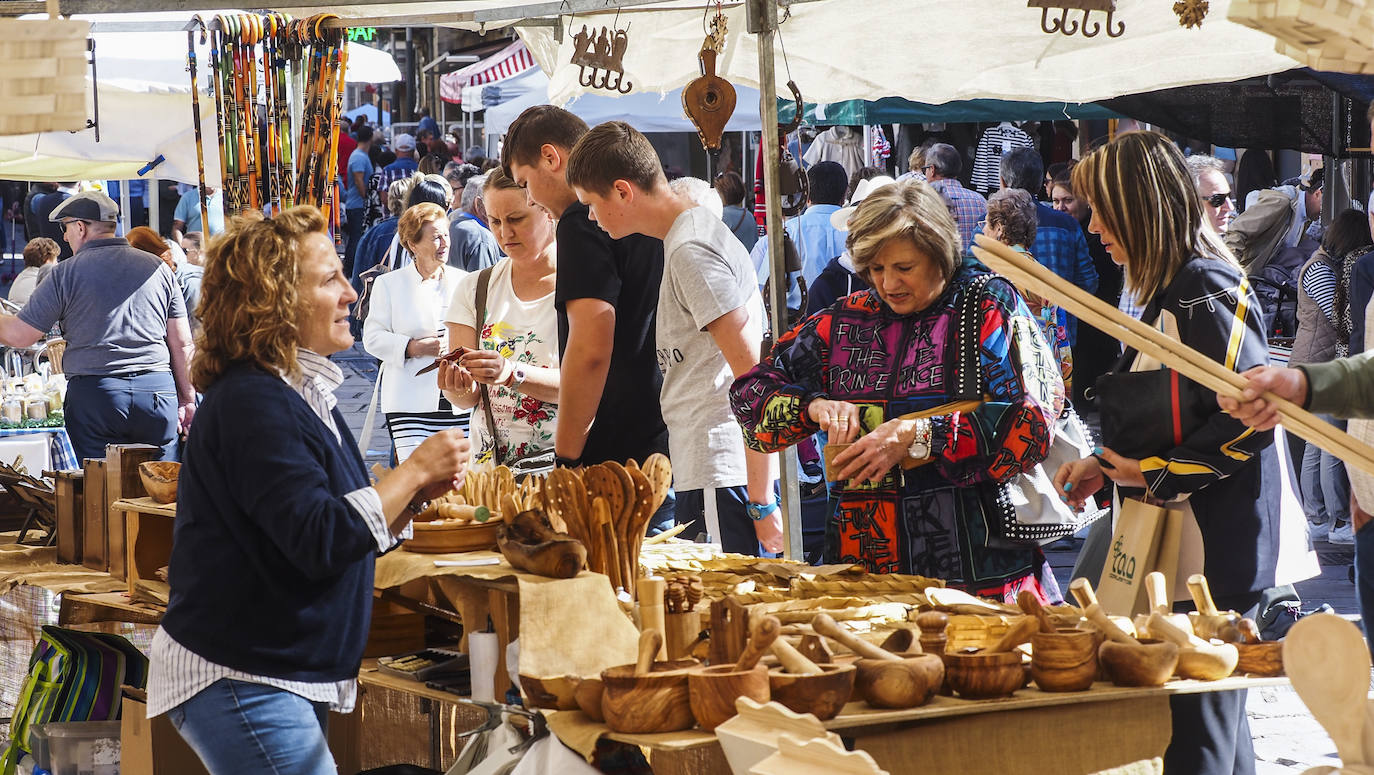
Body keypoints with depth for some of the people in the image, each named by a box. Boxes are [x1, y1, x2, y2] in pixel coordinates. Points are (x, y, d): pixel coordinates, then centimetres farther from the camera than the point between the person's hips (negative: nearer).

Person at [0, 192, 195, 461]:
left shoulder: (67, 272, 0)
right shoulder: (157, 268, 11)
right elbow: (182, 344, 10)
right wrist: (188, 399, 17)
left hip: (94, 394, -3)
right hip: (159, 392, 3)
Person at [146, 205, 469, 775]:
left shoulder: (304, 395, 14)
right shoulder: (252, 405, -18)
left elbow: (352, 535, 19)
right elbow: (322, 542, -25)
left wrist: (417, 493, 1)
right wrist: (415, 471, -15)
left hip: (291, 677, 10)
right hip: (236, 683, -10)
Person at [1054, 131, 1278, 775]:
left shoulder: (1206, 292, -16)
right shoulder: (1171, 290, 15)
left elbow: (1248, 420, -23)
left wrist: (1153, 476, -15)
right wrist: (1106, 464, 13)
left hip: (1212, 562, -10)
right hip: (1178, 550, 10)